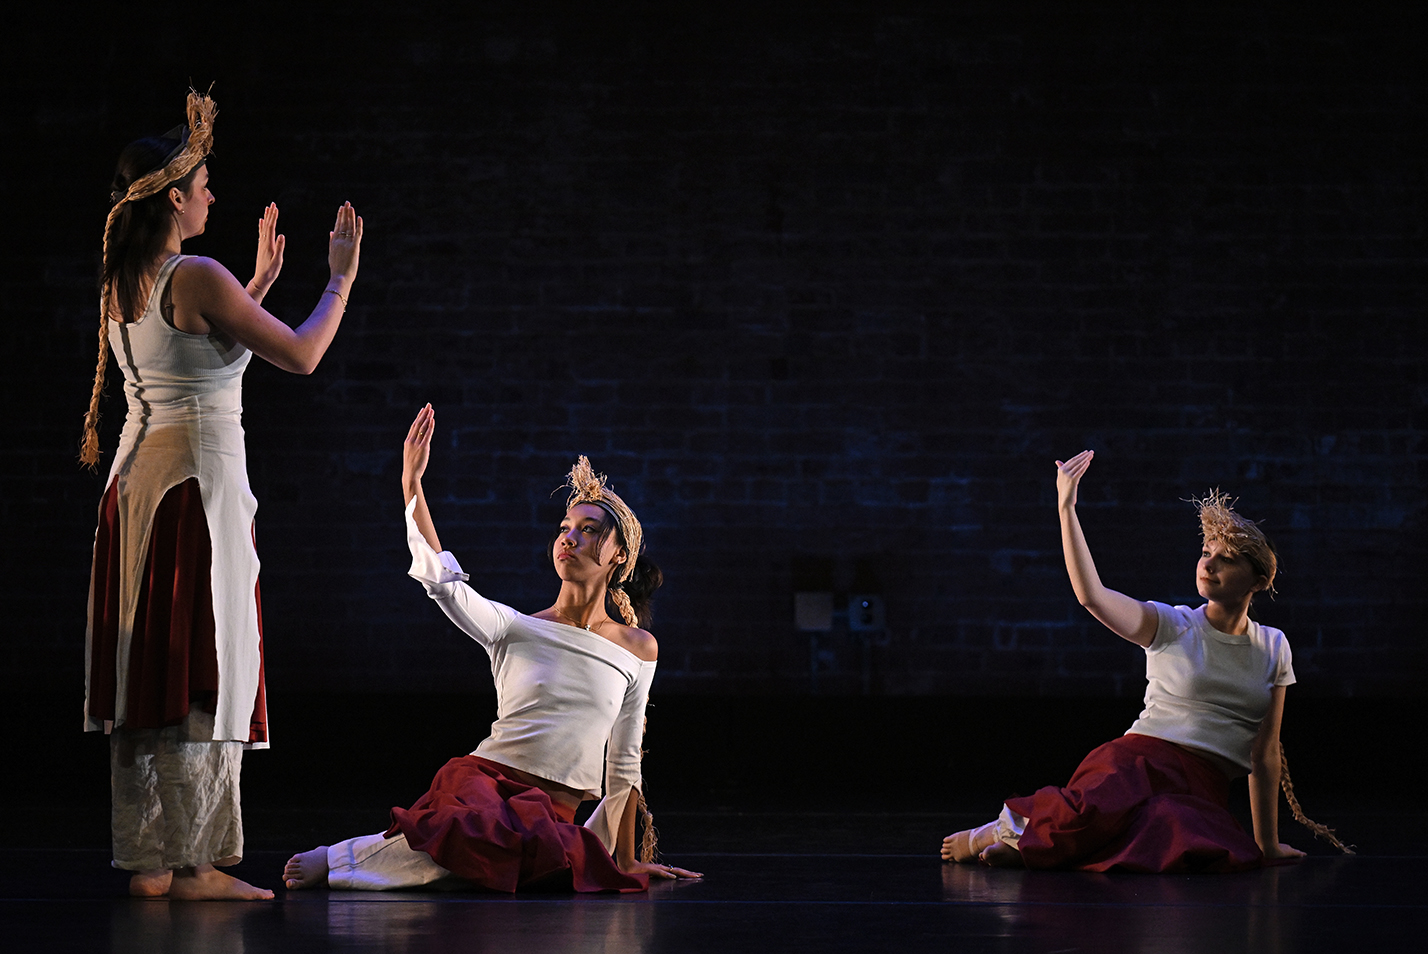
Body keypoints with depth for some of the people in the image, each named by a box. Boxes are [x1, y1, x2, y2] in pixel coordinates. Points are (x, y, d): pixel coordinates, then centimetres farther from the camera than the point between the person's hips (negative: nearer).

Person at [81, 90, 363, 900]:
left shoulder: (120, 285, 12)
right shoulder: (198, 278, -13)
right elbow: (302, 355, -12)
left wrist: (261, 283, 34)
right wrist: (342, 278, 1)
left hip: (136, 476, 8)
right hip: (197, 481, -8)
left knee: (148, 672, 9)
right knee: (204, 673, -4)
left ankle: (149, 862, 11)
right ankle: (195, 865, -3)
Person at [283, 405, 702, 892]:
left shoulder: (639, 650, 9)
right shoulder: (514, 629, 4)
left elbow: (623, 764, 17)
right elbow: (441, 579, -14)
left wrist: (627, 860, 20)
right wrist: (412, 482, -21)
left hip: (554, 811, 4)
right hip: (485, 778, -4)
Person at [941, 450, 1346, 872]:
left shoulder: (1273, 648, 14)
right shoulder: (1172, 627, 6)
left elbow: (1265, 753, 16)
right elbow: (1091, 595, -11)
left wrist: (1267, 845, 16)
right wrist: (1066, 508, -15)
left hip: (1203, 788, 3)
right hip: (1139, 759, -3)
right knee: (1100, 809, -41)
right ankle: (1001, 832, -7)